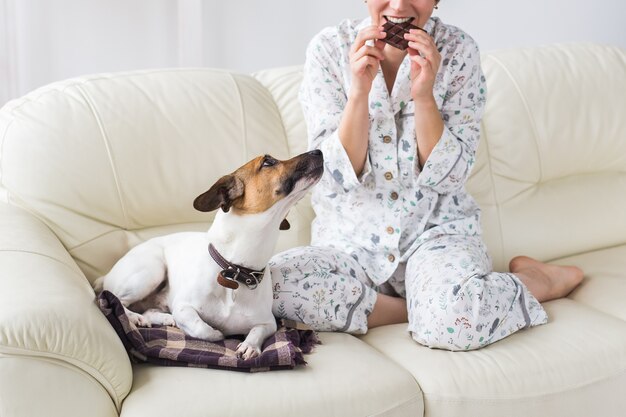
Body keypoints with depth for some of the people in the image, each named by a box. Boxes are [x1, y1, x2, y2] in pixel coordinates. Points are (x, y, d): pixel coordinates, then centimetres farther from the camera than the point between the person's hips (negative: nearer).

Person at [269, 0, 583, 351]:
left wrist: (423, 94, -20)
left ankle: (536, 280, 1)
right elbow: (338, 176, -8)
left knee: (454, 320, -33)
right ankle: (424, 308, -12)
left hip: (437, 228, -1)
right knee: (274, 282, -28)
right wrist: (359, 90, -21)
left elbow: (447, 177, -7)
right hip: (352, 237, 2)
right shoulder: (329, 48, -4)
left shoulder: (458, 49, -4)